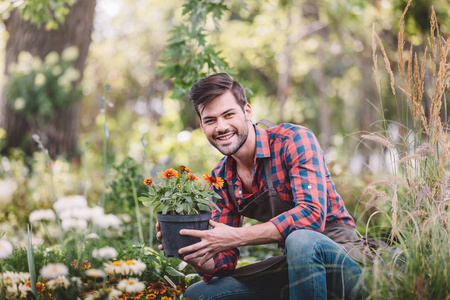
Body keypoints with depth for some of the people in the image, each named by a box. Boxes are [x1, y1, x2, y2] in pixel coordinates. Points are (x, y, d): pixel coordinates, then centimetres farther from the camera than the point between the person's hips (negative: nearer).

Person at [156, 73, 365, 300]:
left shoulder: (295, 139, -15)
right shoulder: (221, 178, 3)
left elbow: (312, 214, -29)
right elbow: (226, 258, 3)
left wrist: (236, 237, -31)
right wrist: (196, 259, -21)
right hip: (294, 263, 6)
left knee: (301, 241, -40)